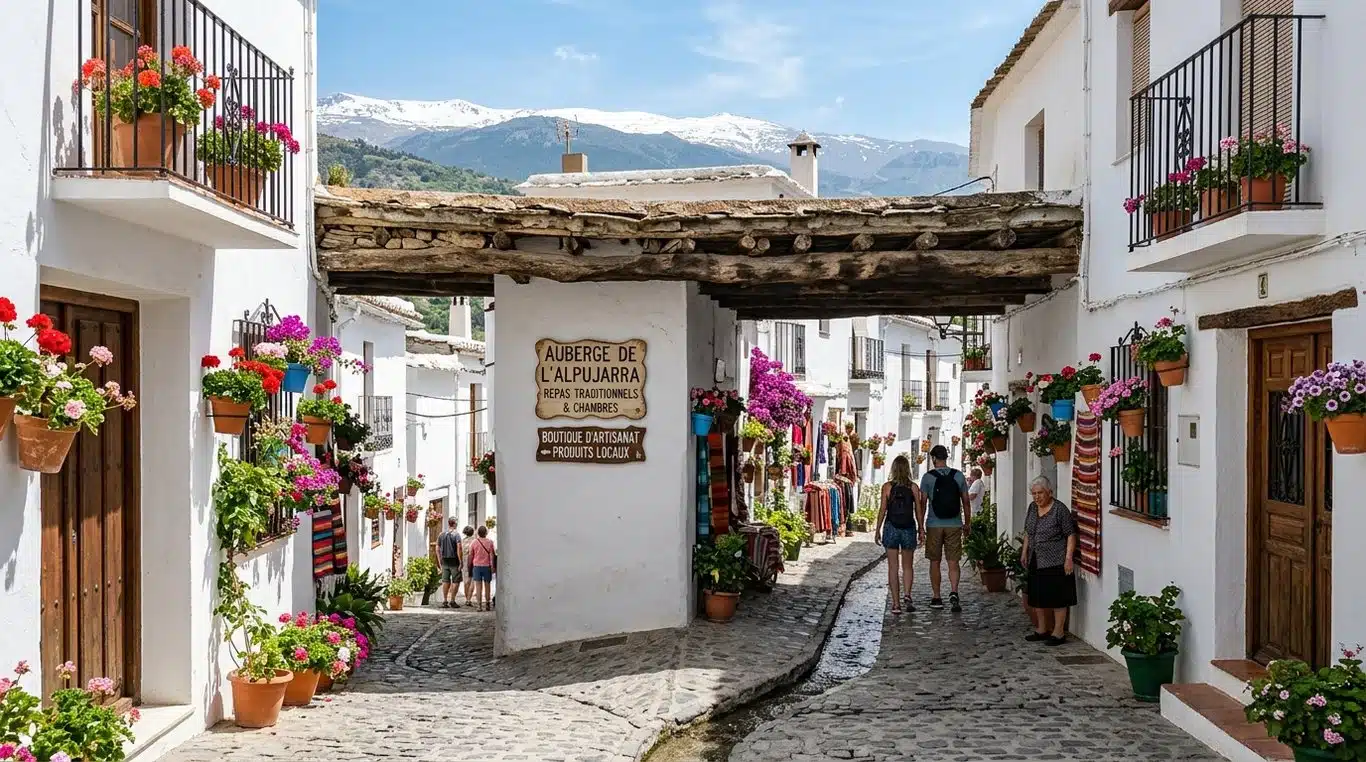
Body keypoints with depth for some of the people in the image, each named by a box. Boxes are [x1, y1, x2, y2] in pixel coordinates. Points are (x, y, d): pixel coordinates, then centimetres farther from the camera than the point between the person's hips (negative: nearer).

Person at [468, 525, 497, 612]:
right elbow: (492, 555, -5)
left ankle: (479, 605, -4)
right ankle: (488, 605, 14)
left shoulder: (474, 542, -1)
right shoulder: (489, 542, -3)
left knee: (478, 586, 1)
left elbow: (470, 556, 3)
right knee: (487, 585, 10)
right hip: (487, 566, 0)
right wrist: (492, 566, -1)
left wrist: (470, 567, 12)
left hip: (476, 566, 0)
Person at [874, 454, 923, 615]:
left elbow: (883, 510, -4)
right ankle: (907, 596, -5)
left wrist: (877, 530, 3)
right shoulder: (913, 487, -2)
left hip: (891, 528, -1)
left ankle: (896, 603, 3)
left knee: (893, 568, 5)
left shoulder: (887, 486, -5)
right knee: (907, 566, 15)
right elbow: (918, 511, 0)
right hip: (909, 529, 1)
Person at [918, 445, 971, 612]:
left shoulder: (928, 477, -4)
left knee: (935, 562, 9)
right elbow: (966, 502, 6)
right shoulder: (958, 475, 2)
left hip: (934, 525, -1)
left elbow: (922, 503, -5)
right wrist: (967, 523, 16)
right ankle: (953, 592, -16)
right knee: (953, 562, 4)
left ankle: (936, 598, 12)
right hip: (954, 525, 1)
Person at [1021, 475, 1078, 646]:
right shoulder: (1032, 508, 8)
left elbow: (1071, 535, -13)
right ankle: (1042, 629, 24)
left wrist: (1068, 558, -18)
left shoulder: (1060, 509, -13)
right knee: (1037, 596, 12)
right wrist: (1024, 552, 15)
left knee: (1057, 597, -1)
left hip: (1055, 562, -7)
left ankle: (1059, 632, 7)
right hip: (1036, 562, 7)